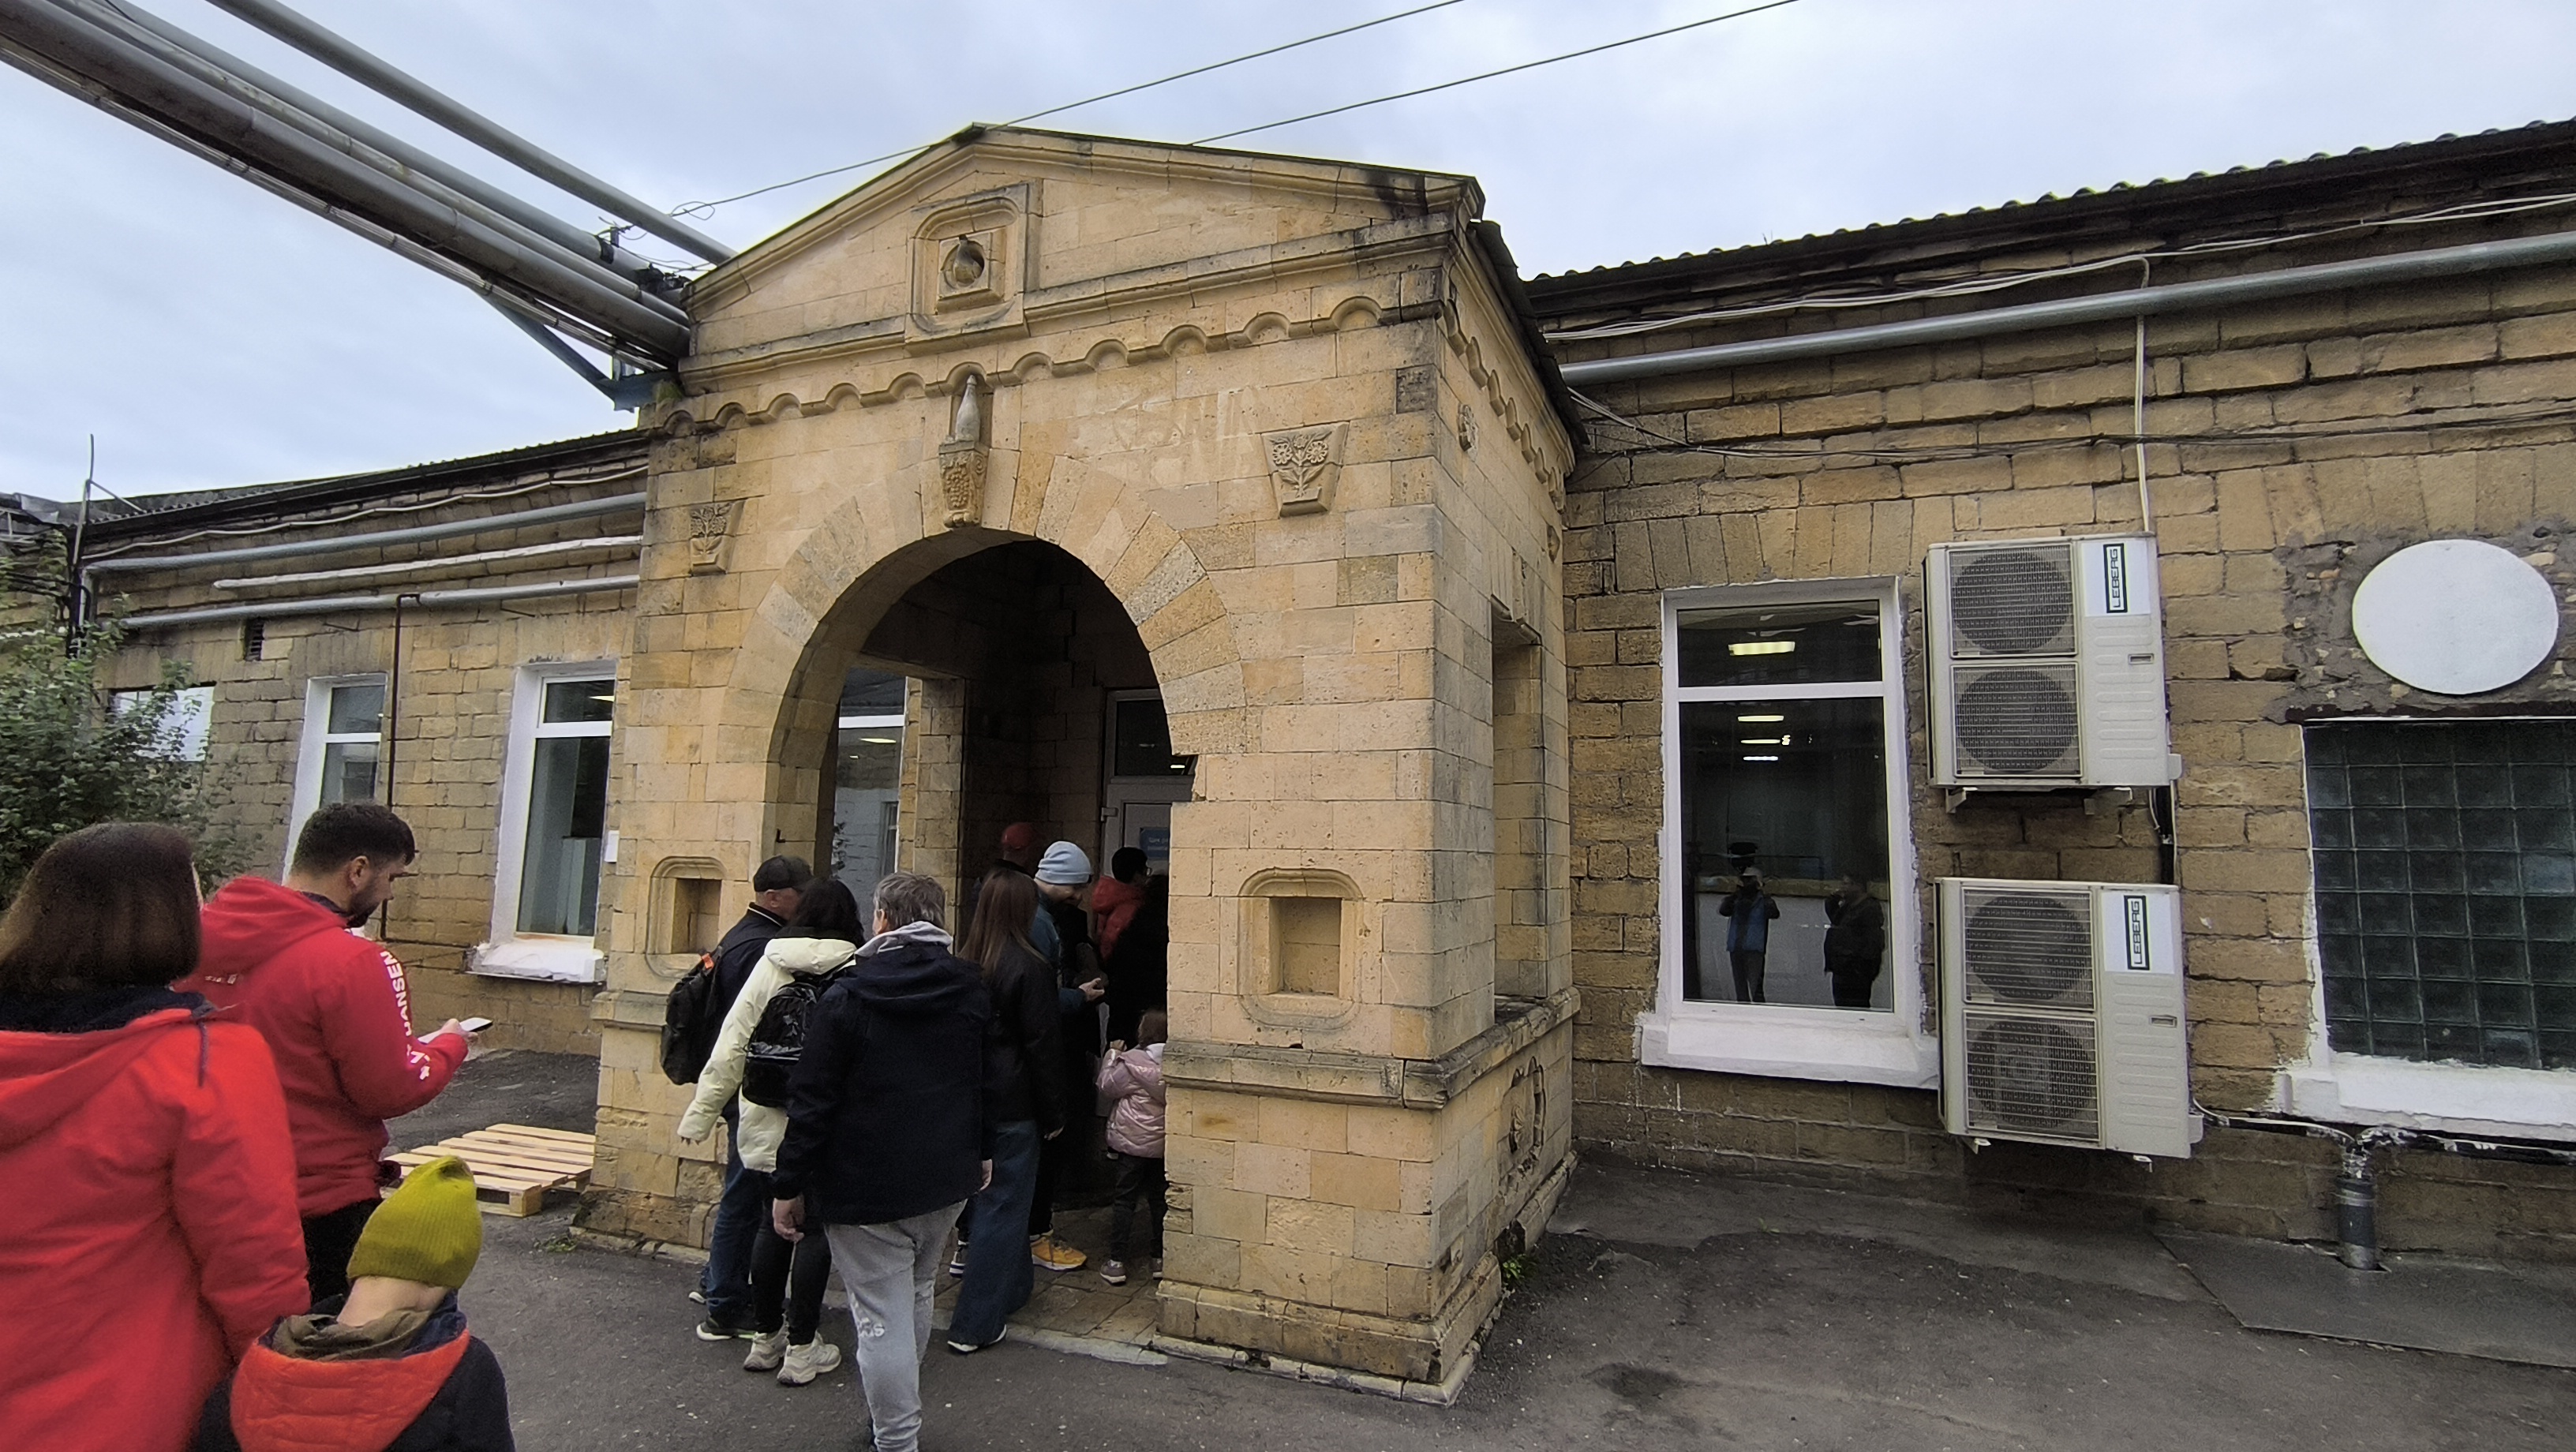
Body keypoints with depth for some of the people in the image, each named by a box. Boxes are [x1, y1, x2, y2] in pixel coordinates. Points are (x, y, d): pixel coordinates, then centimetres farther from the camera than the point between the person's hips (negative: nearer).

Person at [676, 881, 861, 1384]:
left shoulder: (768, 966, -2)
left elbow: (731, 1046, -1)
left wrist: (701, 1114, 6)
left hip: (763, 1123, 4)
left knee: (772, 1225, 17)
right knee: (815, 1229, 8)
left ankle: (765, 1339, 30)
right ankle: (800, 1350, 16)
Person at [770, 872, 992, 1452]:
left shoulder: (845, 998, -12)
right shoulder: (972, 992, 1)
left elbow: (812, 1101, -11)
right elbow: (988, 1081, 11)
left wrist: (789, 1186, -2)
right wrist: (982, 1150, 24)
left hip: (866, 1187, -5)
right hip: (946, 1179, 6)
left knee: (882, 1316, 2)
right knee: (916, 1296, 22)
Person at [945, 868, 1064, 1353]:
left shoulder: (962, 962, 1)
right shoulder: (1029, 967, -16)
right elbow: (1043, 1044, -13)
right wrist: (1053, 1114, -4)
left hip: (967, 1098, 6)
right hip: (1012, 1105, -6)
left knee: (987, 1194, 25)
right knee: (1003, 1207, 3)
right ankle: (974, 1326, 9)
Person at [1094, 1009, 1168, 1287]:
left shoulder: (1132, 1062, -18)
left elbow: (1107, 1087, -5)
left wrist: (1112, 1055, 6)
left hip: (1134, 1141, -4)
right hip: (1164, 1141, 4)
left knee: (1125, 1199, 5)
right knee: (1158, 1198, 15)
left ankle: (1116, 1261, 8)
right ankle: (1159, 1256, 23)